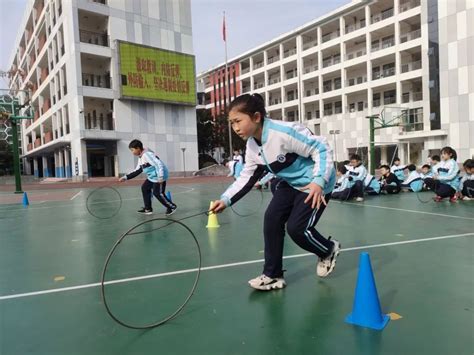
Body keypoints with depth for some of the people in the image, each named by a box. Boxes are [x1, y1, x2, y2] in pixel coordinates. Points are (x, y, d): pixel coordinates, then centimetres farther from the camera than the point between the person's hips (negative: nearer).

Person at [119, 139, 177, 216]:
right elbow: (137, 171, 17)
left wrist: (160, 177, -32)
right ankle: (148, 209, 19)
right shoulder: (141, 158, 12)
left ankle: (172, 207, 6)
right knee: (145, 188, 12)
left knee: (158, 193, -11)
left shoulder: (147, 154, -20)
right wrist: (126, 177, 10)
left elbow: (159, 164, -27)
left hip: (160, 176, -10)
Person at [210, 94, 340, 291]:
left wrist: (319, 181, -34)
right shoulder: (252, 146, -5)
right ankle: (272, 275, 9)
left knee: (297, 228, -12)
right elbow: (246, 177, 1)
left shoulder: (284, 132, -32)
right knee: (271, 220, -3)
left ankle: (329, 250, 22)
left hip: (314, 184, -8)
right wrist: (226, 199, -9)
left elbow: (322, 148, -26)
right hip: (289, 183, 8)